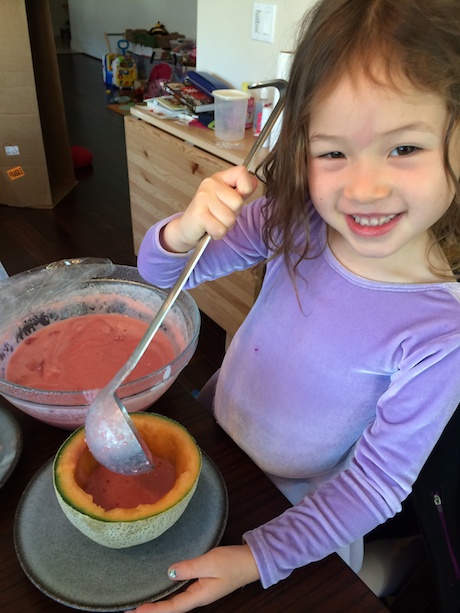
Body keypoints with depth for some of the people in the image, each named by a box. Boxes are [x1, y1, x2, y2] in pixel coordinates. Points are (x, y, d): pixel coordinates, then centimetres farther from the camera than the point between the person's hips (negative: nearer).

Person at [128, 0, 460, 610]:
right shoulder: (293, 223, -22)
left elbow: (377, 481, -20)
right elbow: (161, 272, -11)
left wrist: (259, 558, -21)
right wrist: (185, 230, -33)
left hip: (302, 515, -1)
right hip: (215, 447, 2)